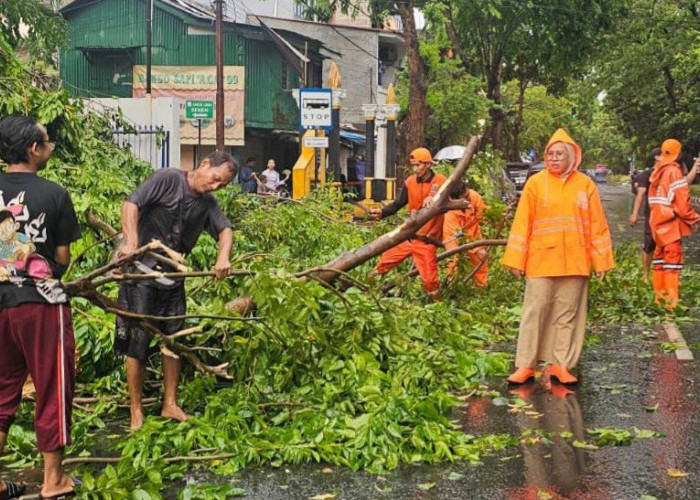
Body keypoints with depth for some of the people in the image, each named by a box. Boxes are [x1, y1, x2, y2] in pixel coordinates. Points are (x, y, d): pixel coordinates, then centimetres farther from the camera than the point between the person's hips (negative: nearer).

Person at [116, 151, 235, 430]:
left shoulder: (208, 203, 9)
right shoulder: (167, 180, -11)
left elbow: (224, 229, -1)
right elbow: (131, 204, -18)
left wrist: (223, 256, -22)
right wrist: (131, 242, -31)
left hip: (173, 276, 7)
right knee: (137, 341, -2)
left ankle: (170, 404, 24)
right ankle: (136, 411, 9)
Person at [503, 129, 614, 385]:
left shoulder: (586, 185, 4)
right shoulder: (535, 183, 0)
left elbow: (597, 225, 7)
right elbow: (522, 222, -1)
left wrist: (601, 260, 4)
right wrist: (515, 258, -5)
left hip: (575, 262, 2)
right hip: (541, 260, -2)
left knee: (568, 314, 6)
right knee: (534, 312, -1)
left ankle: (561, 364, 13)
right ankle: (525, 365, 4)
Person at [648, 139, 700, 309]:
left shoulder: (657, 171, 11)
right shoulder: (673, 170, -13)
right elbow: (681, 199, -15)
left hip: (657, 220, 8)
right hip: (670, 221, -8)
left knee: (660, 255, 14)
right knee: (673, 257, -7)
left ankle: (659, 295, 20)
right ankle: (671, 301, -10)